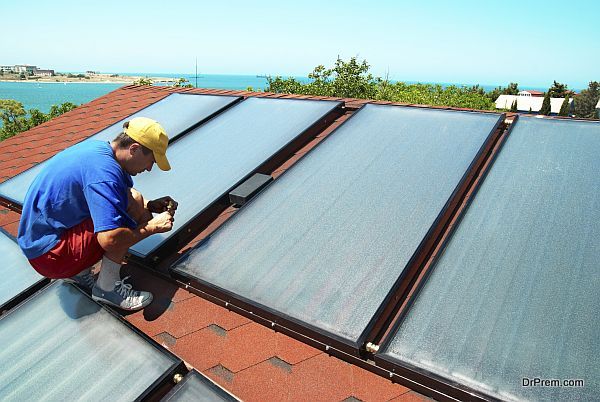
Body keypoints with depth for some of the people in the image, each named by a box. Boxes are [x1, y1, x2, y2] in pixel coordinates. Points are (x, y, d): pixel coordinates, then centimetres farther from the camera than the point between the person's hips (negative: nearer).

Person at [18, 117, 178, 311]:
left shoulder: (99, 148, 1)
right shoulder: (103, 171, -29)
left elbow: (127, 188, 19)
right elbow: (110, 240, -37)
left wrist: (150, 205, 1)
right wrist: (152, 226, -21)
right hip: (49, 255, -10)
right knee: (131, 203, -22)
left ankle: (78, 272, 15)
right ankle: (107, 288, -7)